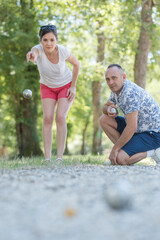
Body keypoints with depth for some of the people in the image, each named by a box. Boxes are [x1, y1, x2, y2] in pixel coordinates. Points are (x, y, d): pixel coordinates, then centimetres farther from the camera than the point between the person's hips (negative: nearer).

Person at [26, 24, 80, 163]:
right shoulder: (39, 49, -29)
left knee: (60, 117, -18)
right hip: (47, 87, 1)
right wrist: (32, 56, -80)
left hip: (66, 86, -1)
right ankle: (47, 158, -11)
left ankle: (60, 157, -16)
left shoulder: (63, 51, -27)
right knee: (47, 118, -13)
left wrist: (73, 86, -10)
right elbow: (34, 52, -55)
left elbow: (76, 64, -7)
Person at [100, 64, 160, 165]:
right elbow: (106, 106, 20)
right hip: (138, 128, 9)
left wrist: (115, 148, -20)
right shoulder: (116, 88, 2)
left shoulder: (130, 93, -28)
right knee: (104, 120, 2)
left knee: (121, 159, -25)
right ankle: (124, 150, 3)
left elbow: (132, 127, -30)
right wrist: (108, 109, -7)